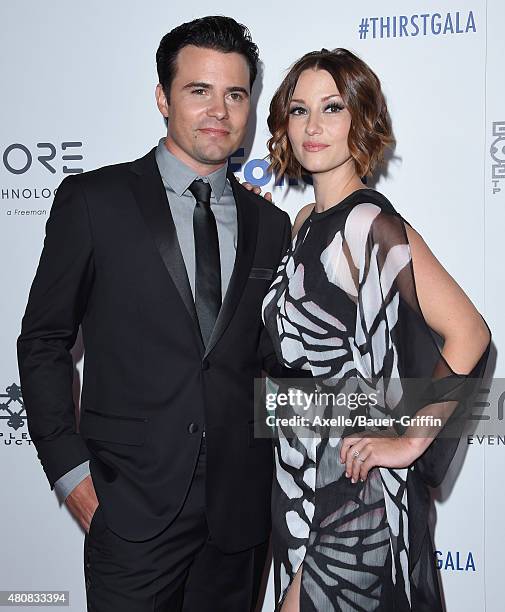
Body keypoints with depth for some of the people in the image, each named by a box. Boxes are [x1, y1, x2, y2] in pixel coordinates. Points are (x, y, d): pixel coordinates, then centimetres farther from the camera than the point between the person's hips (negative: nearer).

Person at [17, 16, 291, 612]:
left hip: (241, 510, 4)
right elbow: (43, 343, -1)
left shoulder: (271, 225, 7)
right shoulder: (92, 201, -4)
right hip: (133, 505, -3)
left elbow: (269, 360, 12)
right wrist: (71, 472, -6)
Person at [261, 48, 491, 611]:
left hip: (350, 486, -8)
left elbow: (468, 335, -23)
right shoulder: (307, 221, 7)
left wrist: (410, 442, -18)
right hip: (301, 479, 8)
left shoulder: (369, 223, -19)